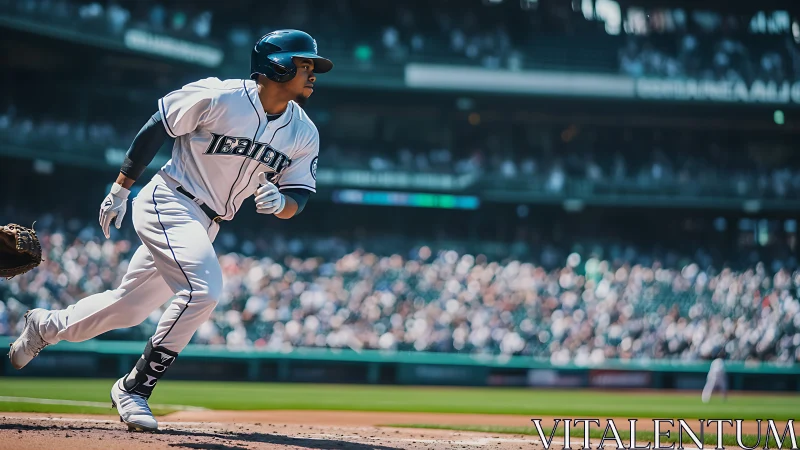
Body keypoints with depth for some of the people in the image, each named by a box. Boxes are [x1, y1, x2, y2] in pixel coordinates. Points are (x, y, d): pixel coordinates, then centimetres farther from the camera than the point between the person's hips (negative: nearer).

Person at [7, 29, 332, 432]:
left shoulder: (304, 134, -1)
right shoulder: (217, 97, -18)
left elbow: (299, 197, 1)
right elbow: (155, 129, -8)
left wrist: (280, 202, -23)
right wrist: (120, 188, -4)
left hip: (204, 227, 7)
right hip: (168, 203, -7)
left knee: (129, 307, 14)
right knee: (202, 289, -27)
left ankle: (47, 325, 40)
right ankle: (134, 390, -14)